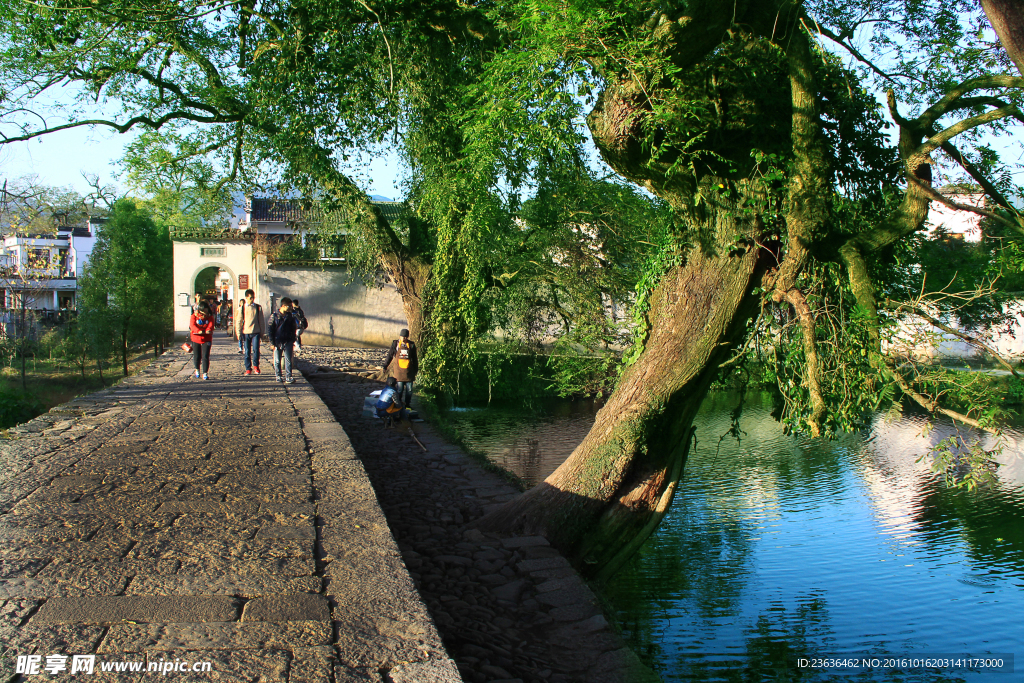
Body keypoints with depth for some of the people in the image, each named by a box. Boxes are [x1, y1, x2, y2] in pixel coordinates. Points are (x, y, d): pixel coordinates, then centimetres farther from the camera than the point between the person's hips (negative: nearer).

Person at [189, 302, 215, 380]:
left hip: (206, 339, -1)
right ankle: (197, 369, 37)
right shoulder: (194, 316, 1)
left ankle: (205, 373, -9)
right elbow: (192, 325, -14)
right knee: (197, 356, 10)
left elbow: (211, 325, -10)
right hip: (196, 339, 1)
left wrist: (208, 330, -33)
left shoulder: (210, 317, 4)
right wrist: (199, 331, -33)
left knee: (205, 356, -11)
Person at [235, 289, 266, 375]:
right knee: (247, 352, 3)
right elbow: (238, 321, 7)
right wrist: (239, 333, 2)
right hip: (245, 332, 1)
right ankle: (248, 369, 13)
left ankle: (256, 365, 9)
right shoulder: (242, 308, 4)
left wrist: (262, 332, 8)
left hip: (256, 332, -1)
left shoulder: (258, 307, 4)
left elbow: (261, 320, 10)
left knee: (256, 349, -12)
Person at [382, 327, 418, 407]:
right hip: (399, 370, -1)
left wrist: (416, 370, 15)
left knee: (409, 389, 4)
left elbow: (414, 359, 13)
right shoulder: (395, 344, 2)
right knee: (400, 389, 1)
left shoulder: (411, 345, 5)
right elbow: (390, 356, 8)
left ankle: (407, 404, 18)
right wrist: (385, 366, 7)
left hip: (409, 371, 1)